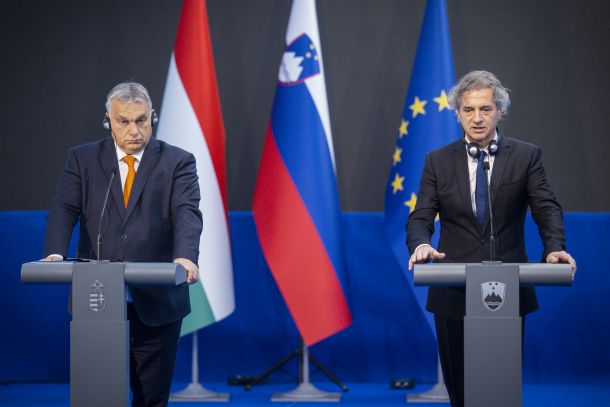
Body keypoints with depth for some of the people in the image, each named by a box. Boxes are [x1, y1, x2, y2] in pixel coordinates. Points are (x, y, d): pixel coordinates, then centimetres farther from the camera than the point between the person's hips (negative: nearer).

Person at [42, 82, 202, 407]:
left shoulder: (177, 162, 3)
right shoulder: (82, 159, 7)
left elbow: (187, 213, -11)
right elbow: (64, 210, -3)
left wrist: (185, 258, -31)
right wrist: (54, 254, -24)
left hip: (156, 302, -1)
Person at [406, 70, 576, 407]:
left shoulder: (526, 157, 2)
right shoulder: (438, 161, 5)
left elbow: (547, 209, -5)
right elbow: (421, 217, 0)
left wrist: (555, 248, -26)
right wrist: (421, 244, -24)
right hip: (453, 293, 1)